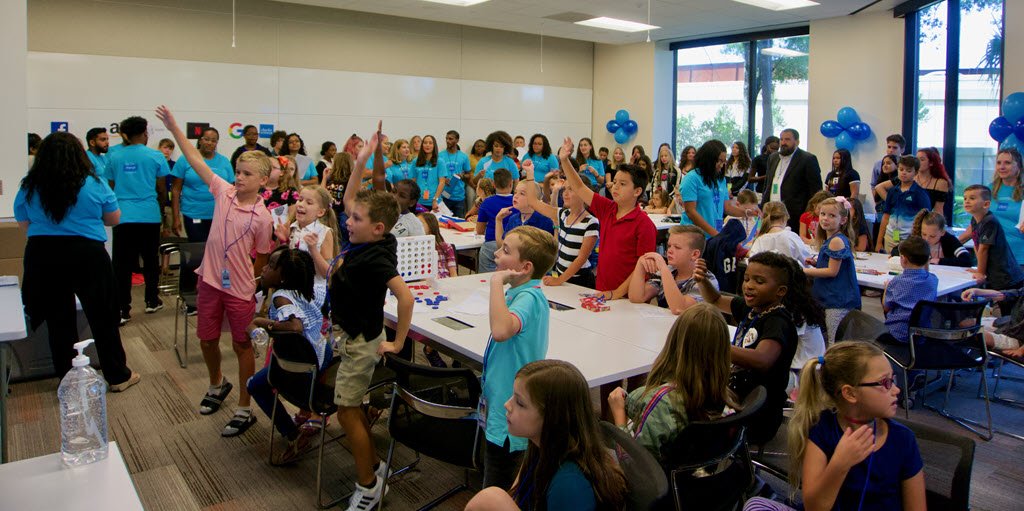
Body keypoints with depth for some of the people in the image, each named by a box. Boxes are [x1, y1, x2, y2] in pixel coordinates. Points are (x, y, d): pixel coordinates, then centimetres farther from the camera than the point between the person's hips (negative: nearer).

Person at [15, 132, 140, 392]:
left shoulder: (28, 187, 0)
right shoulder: (94, 183, -7)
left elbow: (24, 225, 11)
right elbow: (114, 219, 4)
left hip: (42, 256, 3)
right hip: (87, 255, -2)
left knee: (58, 320, 13)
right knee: (103, 318, 9)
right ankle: (117, 376, 18)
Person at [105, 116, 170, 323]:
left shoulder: (114, 157, 3)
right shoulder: (156, 157, -3)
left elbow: (110, 187, 12)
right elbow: (162, 189, 2)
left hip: (122, 216, 1)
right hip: (149, 215, -1)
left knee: (123, 263, 2)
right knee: (150, 259, 14)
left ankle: (123, 309, 1)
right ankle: (151, 301, 25)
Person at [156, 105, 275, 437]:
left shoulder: (262, 217, -14)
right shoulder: (224, 192, -3)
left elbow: (261, 258, -5)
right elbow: (195, 160, -4)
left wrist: (245, 277, -1)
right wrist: (173, 127, -6)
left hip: (240, 288, -4)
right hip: (210, 280, 5)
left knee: (242, 346, 5)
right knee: (207, 338, 17)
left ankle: (244, 409, 17)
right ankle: (217, 384, 46)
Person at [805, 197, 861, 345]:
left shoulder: (837, 241, -18)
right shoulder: (829, 239, 12)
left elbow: (832, 271, -19)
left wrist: (804, 271, -14)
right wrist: (816, 263, 5)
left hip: (838, 300, -10)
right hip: (830, 297, 10)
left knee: (835, 343, -7)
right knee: (824, 340, 17)